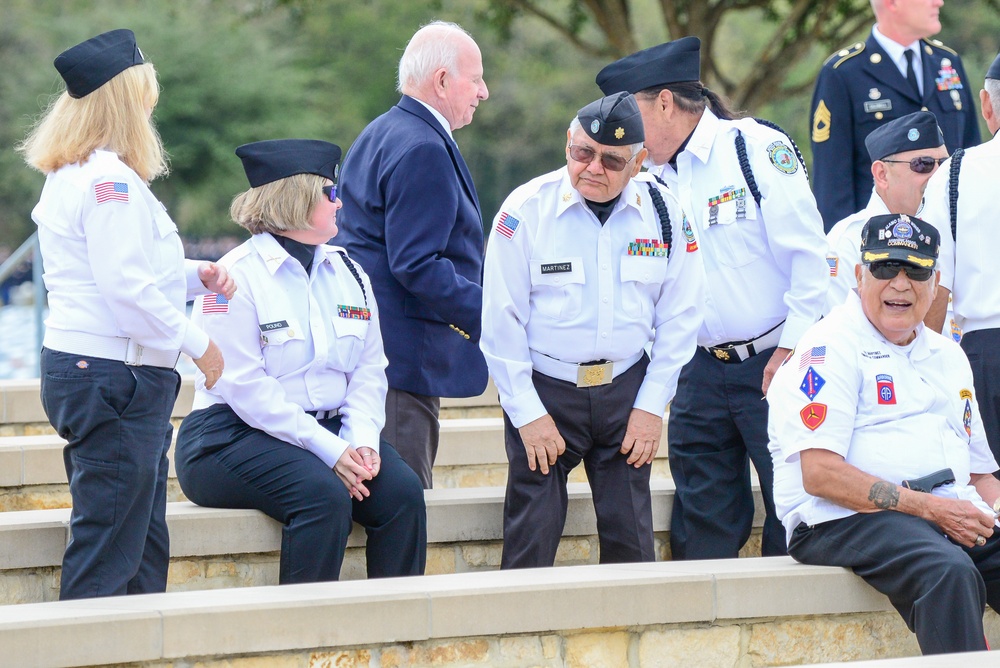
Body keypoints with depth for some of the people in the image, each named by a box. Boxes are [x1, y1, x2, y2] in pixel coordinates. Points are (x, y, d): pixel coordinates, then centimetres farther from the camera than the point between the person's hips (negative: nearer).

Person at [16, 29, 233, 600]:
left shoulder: (68, 177, 16)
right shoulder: (110, 181, -16)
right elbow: (126, 288, -21)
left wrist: (195, 276, 14)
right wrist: (196, 342, -11)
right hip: (114, 376, -11)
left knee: (145, 546, 13)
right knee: (107, 551, -8)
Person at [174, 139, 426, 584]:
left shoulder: (347, 273, 16)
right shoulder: (239, 276, -8)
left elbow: (369, 370, 11)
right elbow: (245, 388, -16)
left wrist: (361, 439, -9)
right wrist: (328, 449, -22)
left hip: (329, 428, 7)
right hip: (235, 436, -6)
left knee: (402, 491, -20)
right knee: (324, 495, -33)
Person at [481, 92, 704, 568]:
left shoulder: (662, 212, 0)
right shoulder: (525, 210, -8)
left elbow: (679, 316, 6)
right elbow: (501, 321, -6)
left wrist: (652, 406, 0)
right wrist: (528, 413, -9)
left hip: (627, 388, 2)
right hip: (543, 389, -2)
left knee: (630, 540, 1)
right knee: (530, 540, -6)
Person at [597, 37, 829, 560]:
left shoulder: (758, 147, -8)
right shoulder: (655, 176, 10)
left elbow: (808, 254, -10)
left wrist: (789, 350, -11)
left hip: (774, 364, -6)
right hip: (701, 373, 6)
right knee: (704, 529, 5)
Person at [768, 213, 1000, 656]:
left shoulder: (948, 356, 25)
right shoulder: (829, 349, -1)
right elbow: (820, 475, -12)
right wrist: (930, 507, -16)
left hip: (952, 517, 7)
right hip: (845, 521, -7)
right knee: (950, 572, -37)